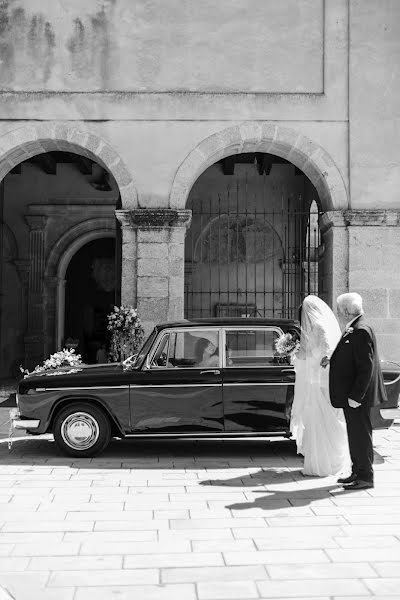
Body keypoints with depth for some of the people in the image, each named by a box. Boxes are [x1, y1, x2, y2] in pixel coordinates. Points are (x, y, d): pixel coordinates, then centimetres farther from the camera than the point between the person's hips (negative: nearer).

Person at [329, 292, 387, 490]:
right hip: (351, 394, 10)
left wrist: (355, 397, -24)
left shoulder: (361, 331, -21)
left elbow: (366, 367, -24)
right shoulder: (352, 329, 11)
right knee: (355, 434, 17)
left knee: (360, 435, -1)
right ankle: (357, 472, 27)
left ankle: (365, 477, 8)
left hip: (357, 395, -10)